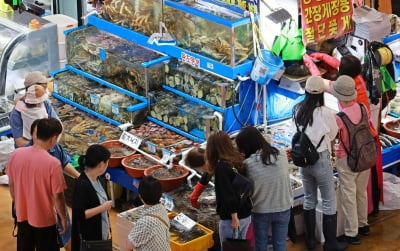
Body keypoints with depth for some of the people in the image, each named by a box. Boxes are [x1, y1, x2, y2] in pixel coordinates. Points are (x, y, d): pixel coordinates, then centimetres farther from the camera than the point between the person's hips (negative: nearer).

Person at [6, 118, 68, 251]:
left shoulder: (16, 154, -12)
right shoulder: (53, 163, -27)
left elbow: (11, 184, 2)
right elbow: (58, 196, -19)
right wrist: (63, 219, -3)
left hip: (22, 215, 5)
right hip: (44, 219, -5)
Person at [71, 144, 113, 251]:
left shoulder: (96, 179, 4)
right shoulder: (82, 185, -23)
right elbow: (79, 214, -24)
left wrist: (107, 230, 12)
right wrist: (102, 208, -19)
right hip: (87, 238, -8)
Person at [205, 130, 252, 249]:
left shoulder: (221, 168, -20)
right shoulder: (238, 160, 3)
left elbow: (229, 195, -24)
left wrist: (234, 218, -17)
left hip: (231, 218, -8)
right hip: (246, 215, 8)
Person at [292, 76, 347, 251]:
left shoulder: (297, 110, -5)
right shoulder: (325, 113, -18)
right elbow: (333, 135, -3)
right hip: (320, 159, -5)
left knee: (309, 199, 19)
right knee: (329, 202, 7)